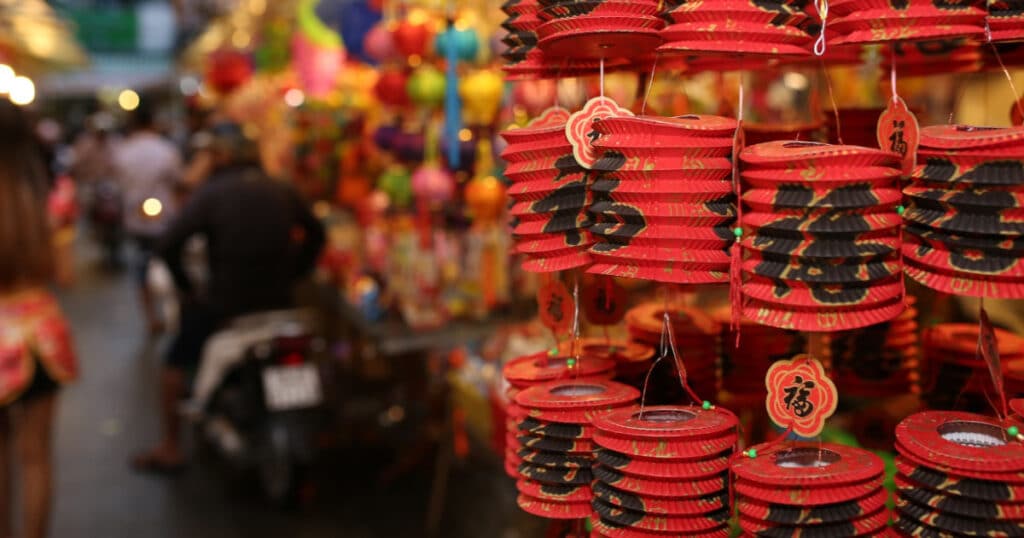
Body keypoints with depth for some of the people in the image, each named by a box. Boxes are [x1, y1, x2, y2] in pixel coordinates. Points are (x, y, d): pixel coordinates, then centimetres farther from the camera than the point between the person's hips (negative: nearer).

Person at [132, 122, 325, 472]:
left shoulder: (211, 193, -12)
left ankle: (170, 449, 20)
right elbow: (316, 234, 14)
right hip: (277, 303, 5)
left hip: (222, 304, -4)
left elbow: (169, 246, -19)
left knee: (174, 363, 16)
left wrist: (186, 287, -5)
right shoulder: (284, 193, 1)